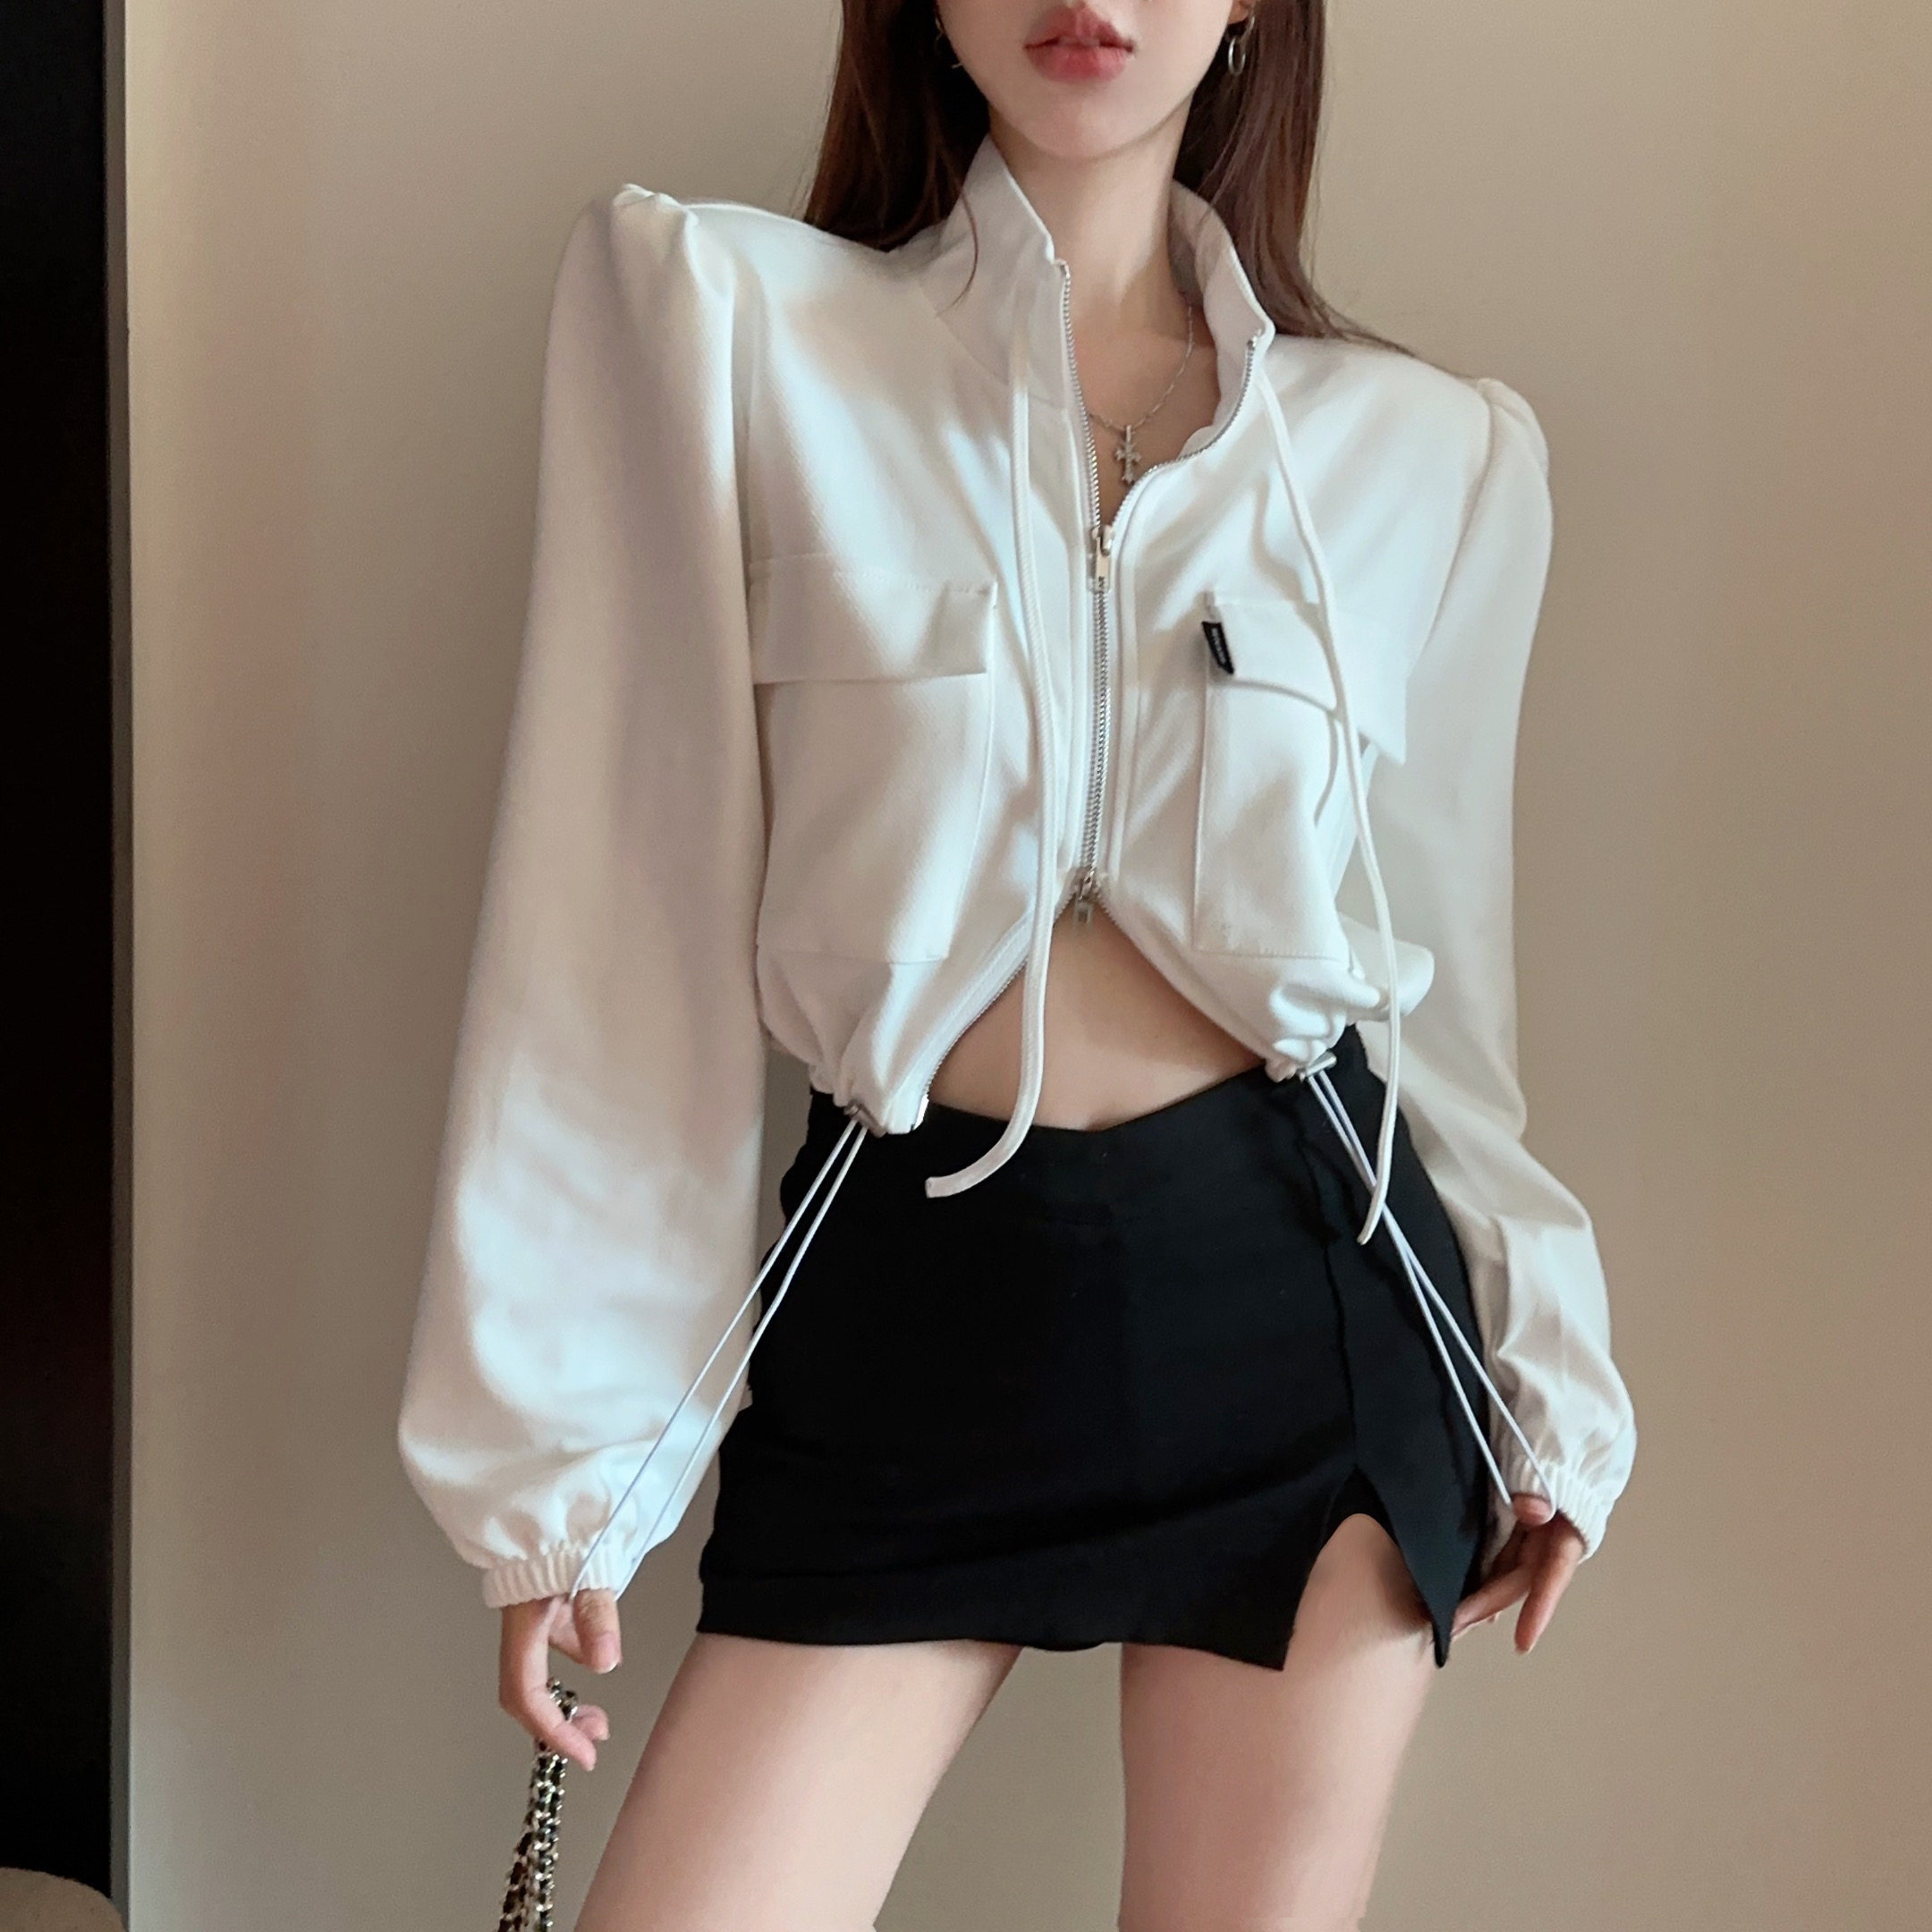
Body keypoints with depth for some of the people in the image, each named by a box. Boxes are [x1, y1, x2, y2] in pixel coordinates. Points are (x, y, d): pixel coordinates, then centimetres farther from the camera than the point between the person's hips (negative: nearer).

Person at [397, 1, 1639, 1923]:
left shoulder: (1432, 452, 4)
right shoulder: (715, 310, -2)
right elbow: (627, 919, -3)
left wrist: (1545, 1382, 16)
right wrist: (562, 1444, -3)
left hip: (1303, 1287, 2)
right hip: (905, 1317, -1)